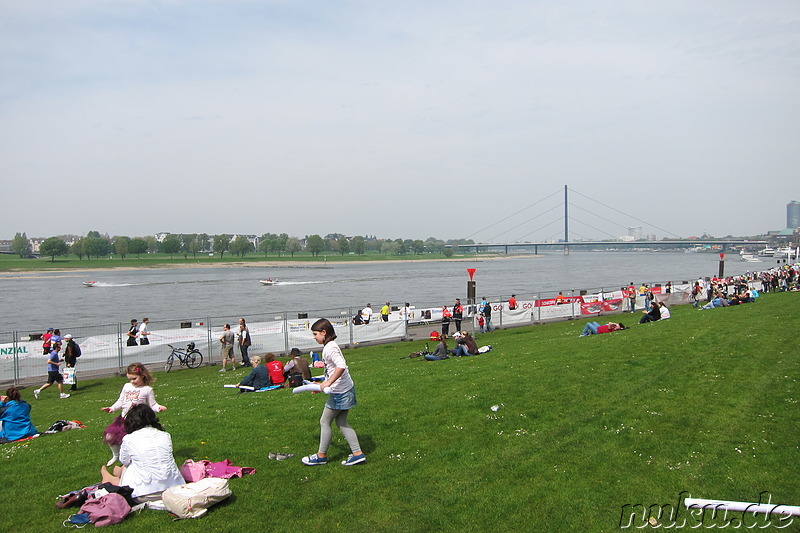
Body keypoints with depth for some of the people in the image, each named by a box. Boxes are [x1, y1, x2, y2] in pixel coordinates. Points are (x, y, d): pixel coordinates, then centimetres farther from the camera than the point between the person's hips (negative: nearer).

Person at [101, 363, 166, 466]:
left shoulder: (147, 389, -3)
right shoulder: (126, 386, 10)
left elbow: (152, 404, -3)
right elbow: (120, 401, 13)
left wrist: (158, 407, -23)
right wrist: (112, 408, -2)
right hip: (123, 419, 5)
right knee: (109, 437, 1)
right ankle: (116, 455, 28)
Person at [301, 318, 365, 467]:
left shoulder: (330, 347, -19)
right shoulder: (330, 346, 12)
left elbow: (341, 366, -35)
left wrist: (328, 383, -32)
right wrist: (322, 385, 27)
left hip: (340, 392, -10)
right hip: (346, 389, 10)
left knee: (325, 421, 5)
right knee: (342, 423, 14)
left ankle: (321, 455, 18)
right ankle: (357, 453, 14)